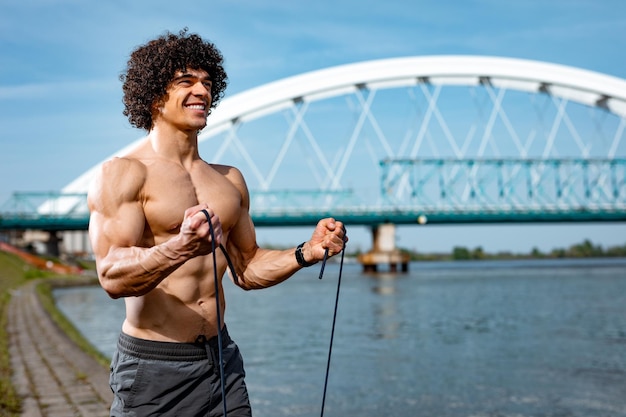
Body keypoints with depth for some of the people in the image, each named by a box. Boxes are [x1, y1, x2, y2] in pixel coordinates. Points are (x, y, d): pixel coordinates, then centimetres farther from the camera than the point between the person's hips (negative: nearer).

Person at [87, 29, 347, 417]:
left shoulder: (230, 180, 10)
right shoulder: (122, 174, -9)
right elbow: (112, 276, -19)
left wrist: (306, 253, 1)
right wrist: (180, 249, -36)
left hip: (222, 361, 5)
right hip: (153, 367, -5)